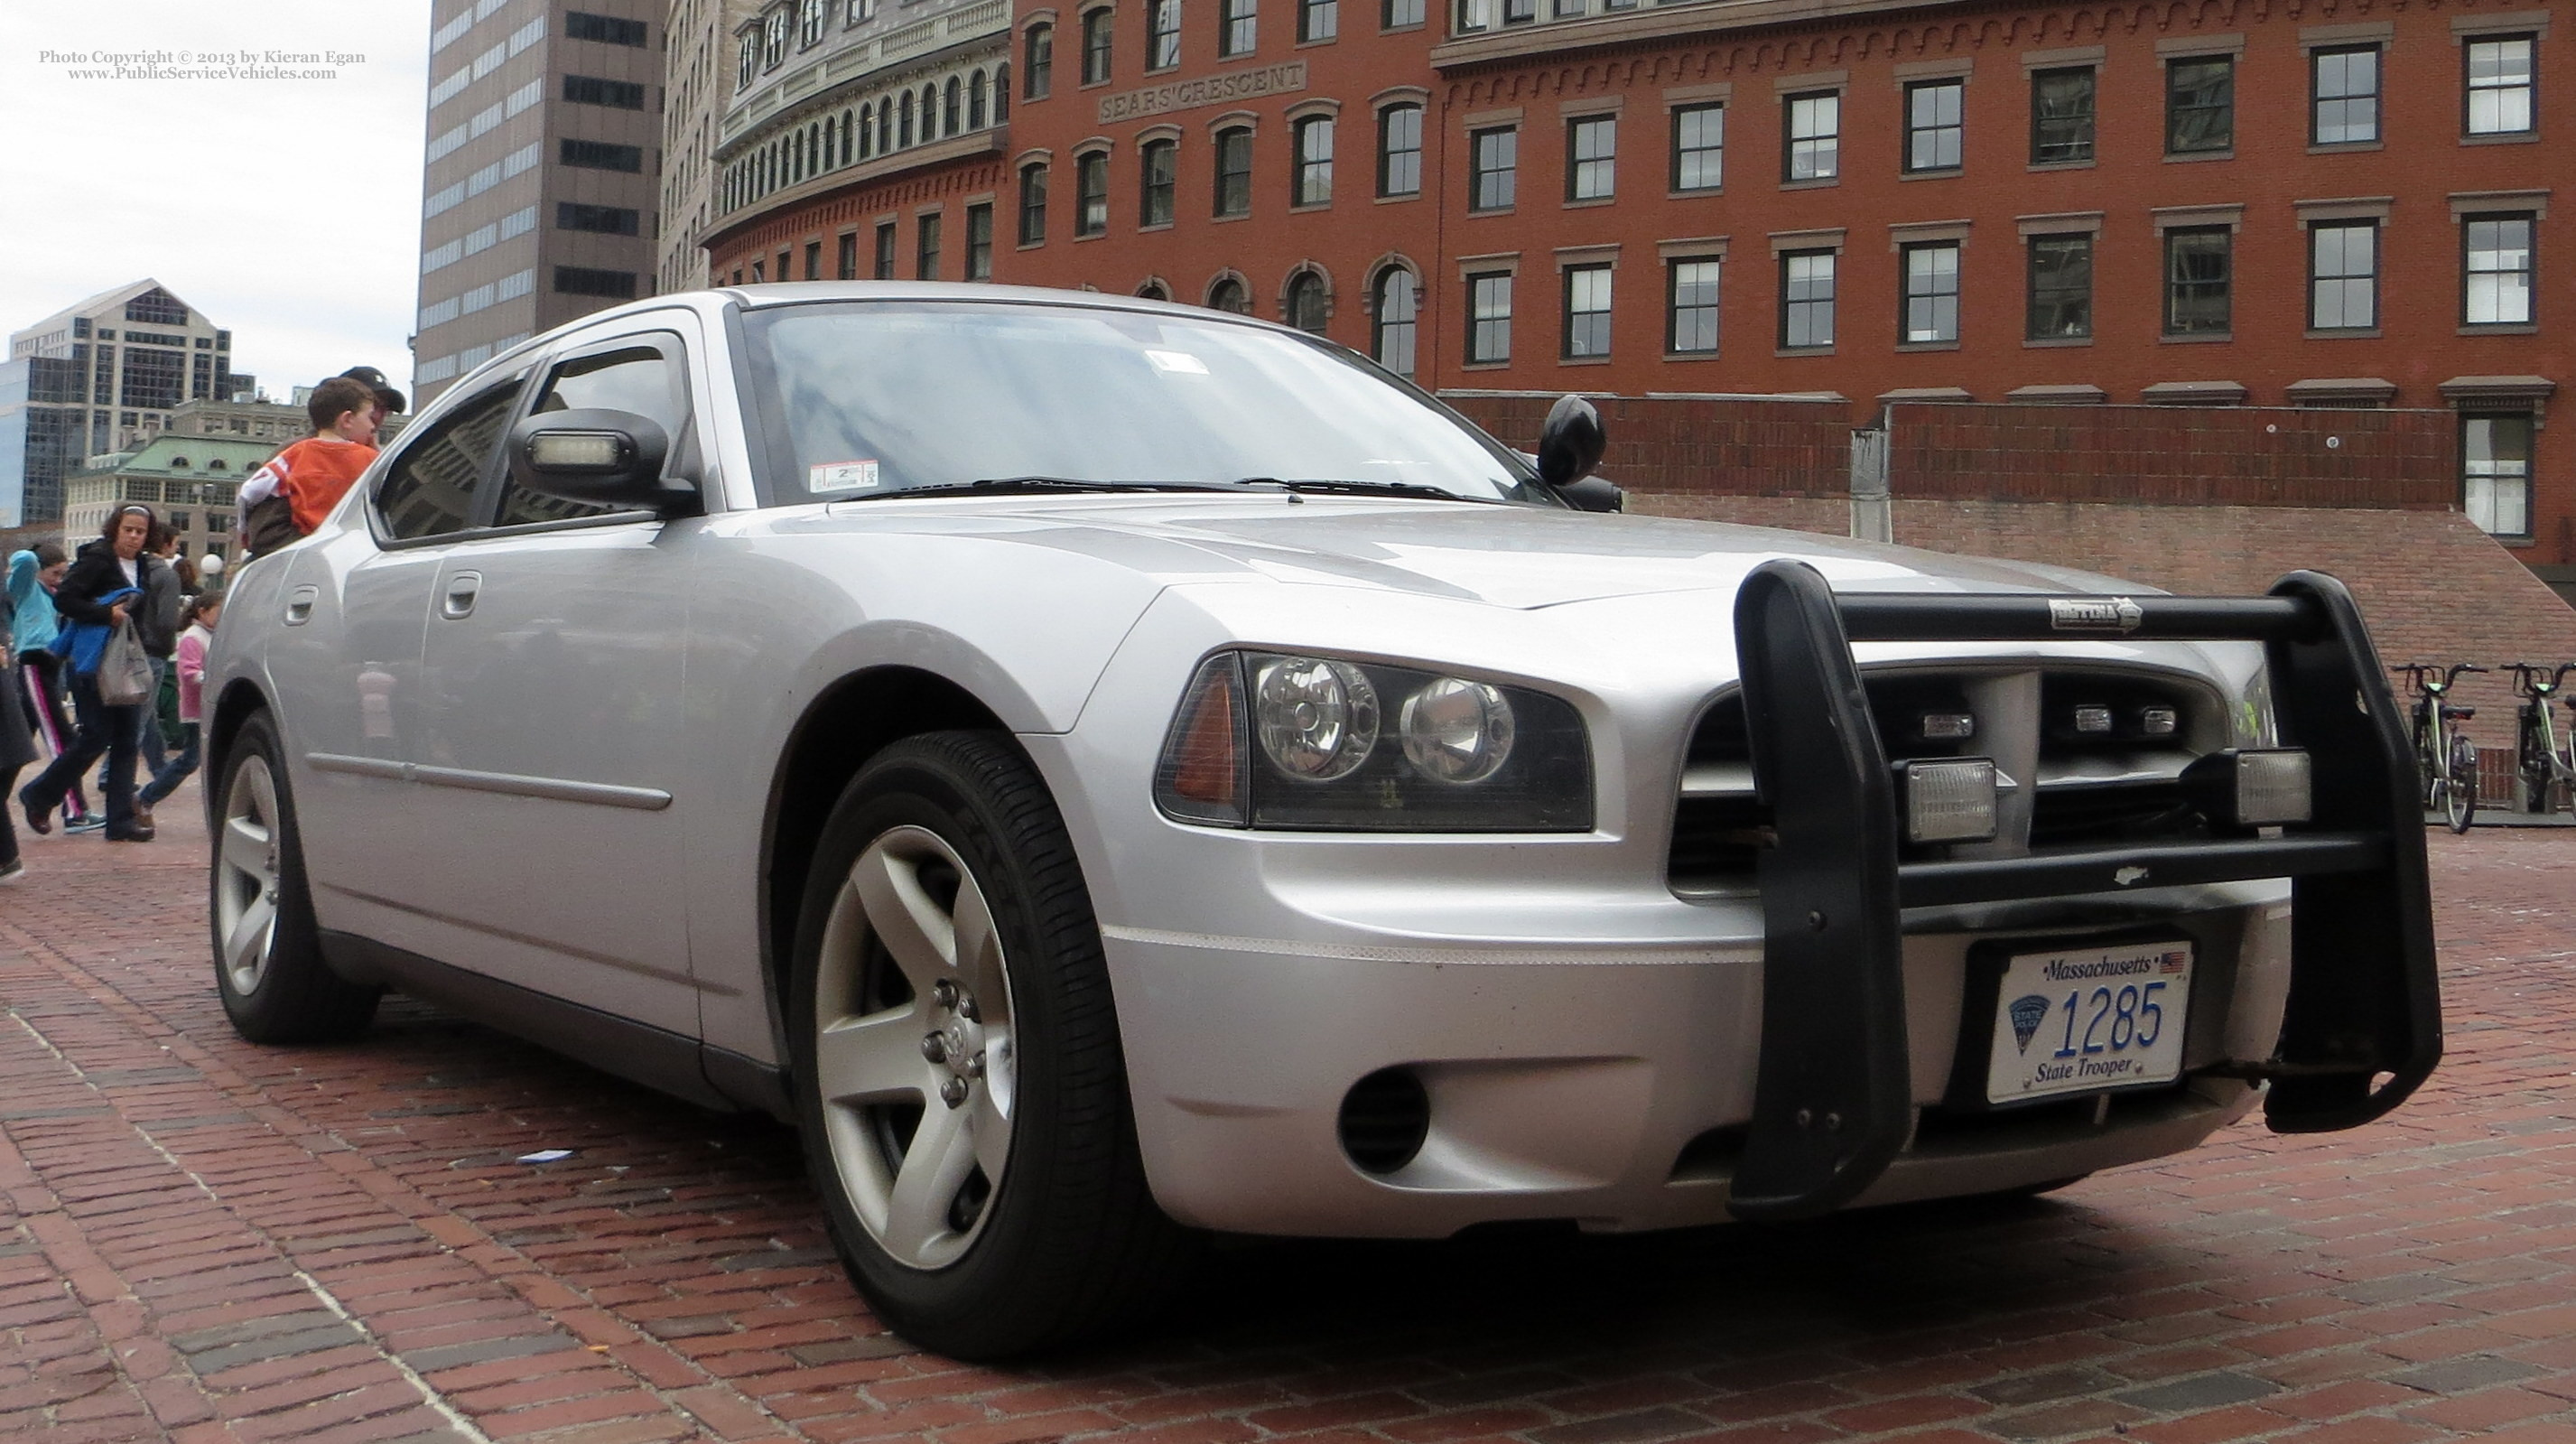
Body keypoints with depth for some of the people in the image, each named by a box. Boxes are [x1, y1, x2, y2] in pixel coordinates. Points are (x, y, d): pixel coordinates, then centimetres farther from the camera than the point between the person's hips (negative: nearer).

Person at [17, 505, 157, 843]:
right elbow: (63, 599, -15)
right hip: (94, 664, -7)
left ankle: (121, 821, 2)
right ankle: (38, 796, 16)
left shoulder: (143, 568, 13)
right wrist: (108, 614, -20)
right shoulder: (97, 559, -8)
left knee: (127, 739, 1)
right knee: (95, 737, -5)